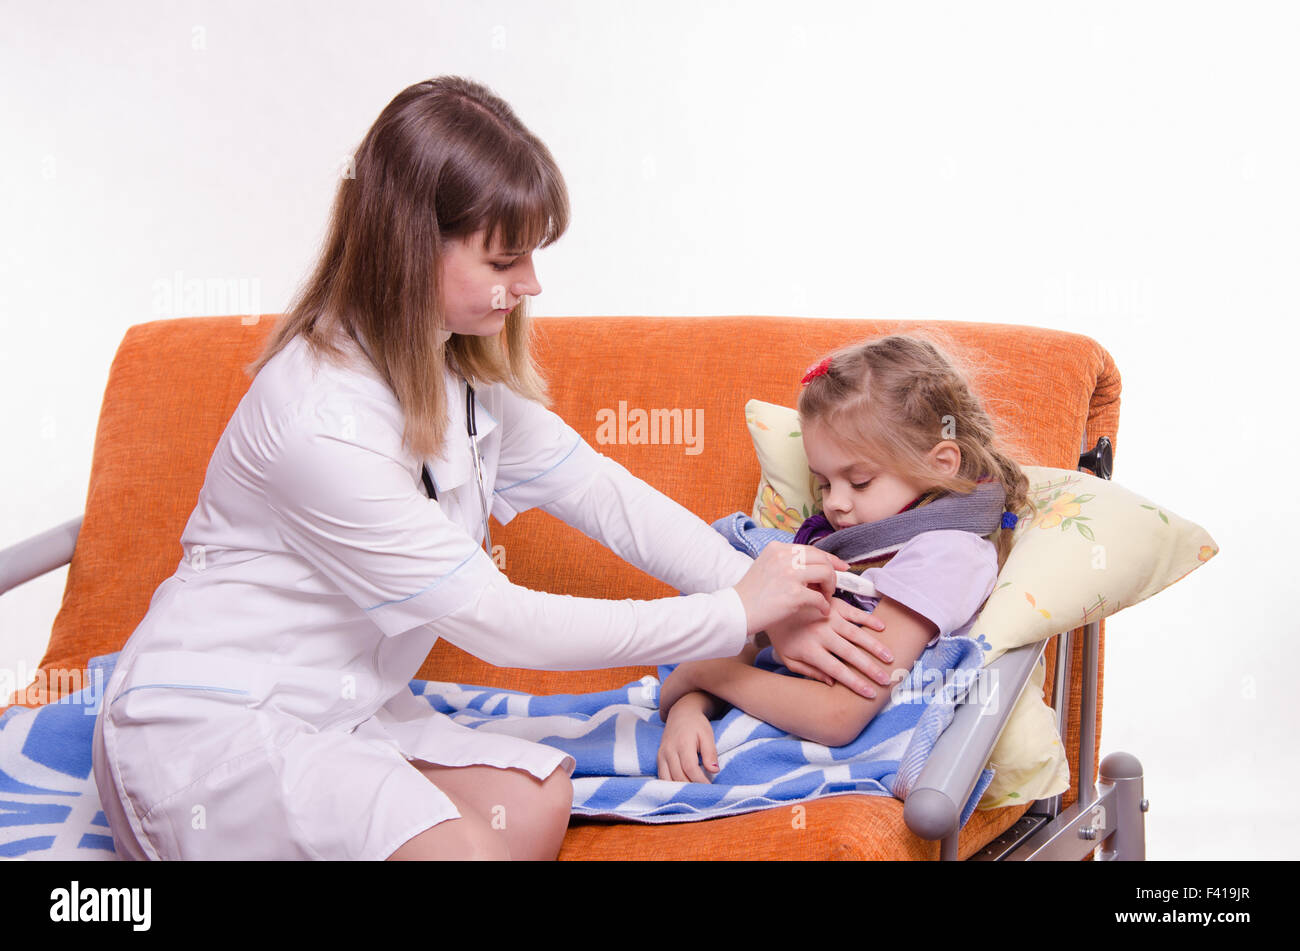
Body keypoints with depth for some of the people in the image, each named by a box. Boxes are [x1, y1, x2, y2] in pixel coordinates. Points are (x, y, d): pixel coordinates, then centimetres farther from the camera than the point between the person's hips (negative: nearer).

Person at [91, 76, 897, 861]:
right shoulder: (322, 420, -27)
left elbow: (597, 489, 4)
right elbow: (496, 621, -23)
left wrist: (772, 599, -8)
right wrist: (733, 616, -17)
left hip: (341, 703, 8)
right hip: (207, 725, -8)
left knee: (534, 797, -14)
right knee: (459, 847, -27)